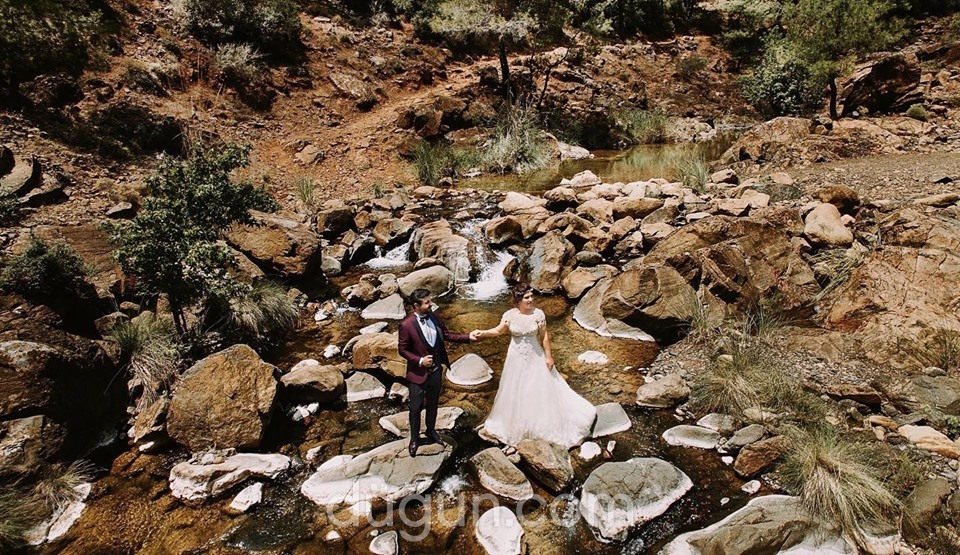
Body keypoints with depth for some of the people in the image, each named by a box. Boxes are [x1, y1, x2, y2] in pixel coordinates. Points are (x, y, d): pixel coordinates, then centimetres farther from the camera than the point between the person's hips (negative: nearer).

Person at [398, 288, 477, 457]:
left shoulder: (433, 317, -6)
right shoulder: (407, 325, -22)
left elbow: (446, 335, 5)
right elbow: (402, 349, -12)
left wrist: (468, 337, -5)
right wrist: (419, 360, -23)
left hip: (436, 371, 5)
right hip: (418, 373, -5)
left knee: (433, 404, 23)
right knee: (416, 408, 12)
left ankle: (431, 431, 46)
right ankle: (414, 438, 34)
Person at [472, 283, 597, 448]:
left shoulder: (538, 314, -15)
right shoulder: (509, 315, -12)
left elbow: (544, 336, -8)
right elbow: (498, 331, 0)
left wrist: (548, 356, -6)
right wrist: (482, 333, -15)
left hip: (535, 357, -1)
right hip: (516, 358, 1)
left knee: (542, 389, 8)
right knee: (515, 391, 15)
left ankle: (546, 425, 29)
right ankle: (515, 424, 37)